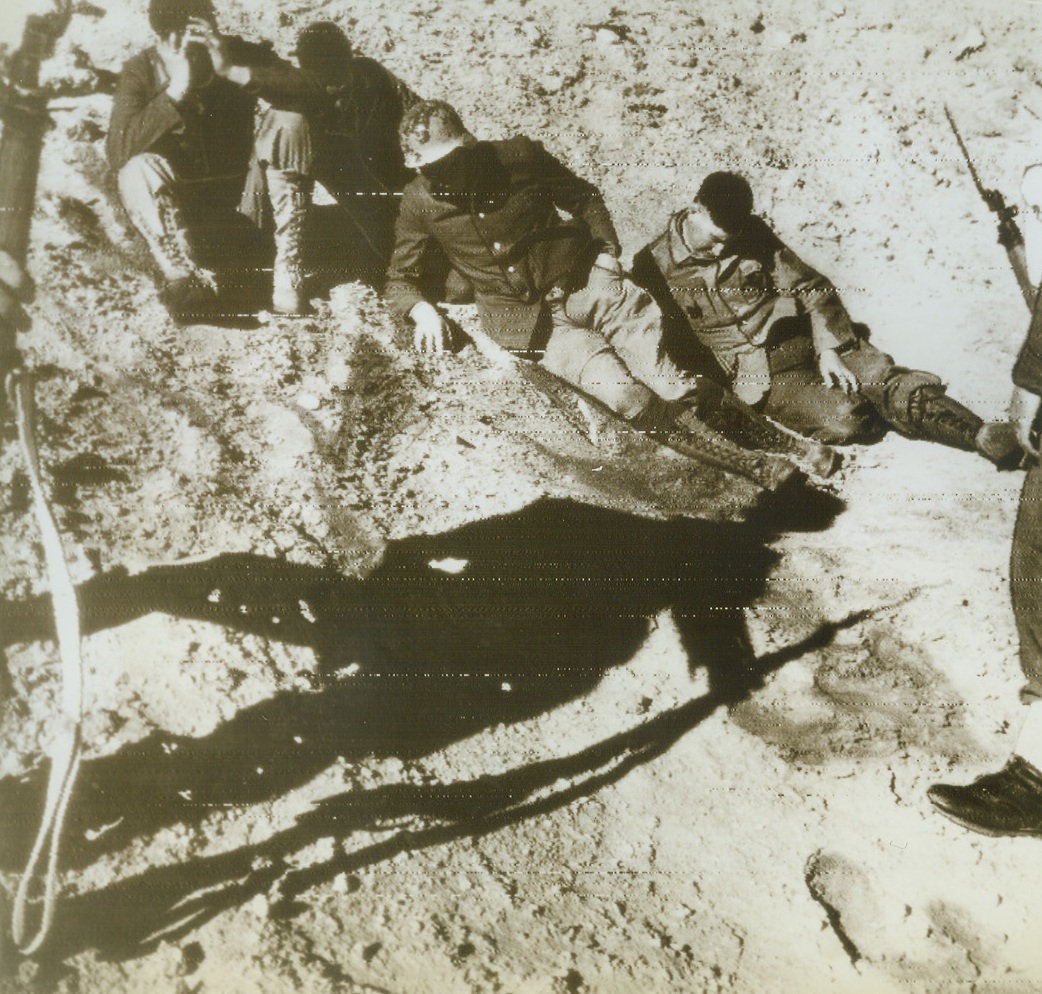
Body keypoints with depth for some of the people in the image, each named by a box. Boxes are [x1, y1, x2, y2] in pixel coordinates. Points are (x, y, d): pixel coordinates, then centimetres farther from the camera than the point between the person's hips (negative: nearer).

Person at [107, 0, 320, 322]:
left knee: (288, 122, -20)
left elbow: (306, 91, -21)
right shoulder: (141, 71, -8)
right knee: (137, 170, -28)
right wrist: (176, 90, -30)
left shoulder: (240, 53, -6)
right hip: (182, 206, -1)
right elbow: (118, 150, -23)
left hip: (245, 196, 1)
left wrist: (235, 71, -32)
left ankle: (288, 269, -25)